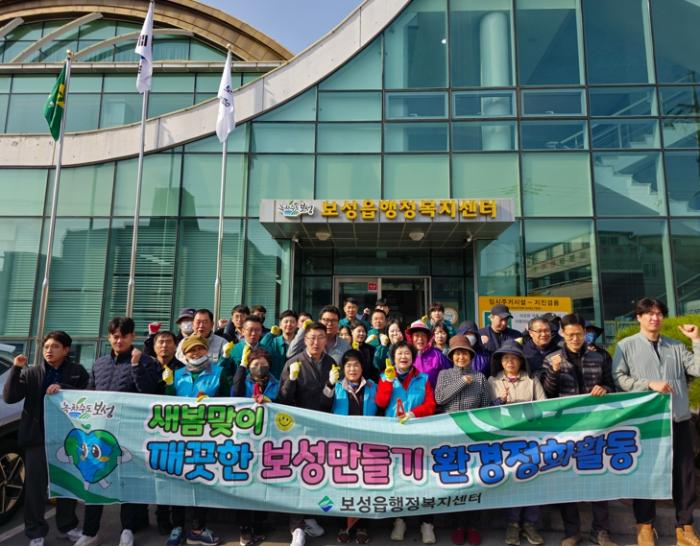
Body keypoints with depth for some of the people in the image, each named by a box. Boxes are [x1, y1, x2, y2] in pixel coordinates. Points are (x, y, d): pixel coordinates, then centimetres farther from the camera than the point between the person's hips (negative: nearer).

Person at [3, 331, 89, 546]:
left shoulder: (77, 372, 1)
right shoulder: (31, 373, 4)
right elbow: (9, 397, -3)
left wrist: (63, 389, -20)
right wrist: (16, 369, -14)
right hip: (38, 437, 0)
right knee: (35, 486, 5)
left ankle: (67, 526, 29)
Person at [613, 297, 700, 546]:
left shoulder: (676, 346, 11)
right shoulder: (626, 345, 1)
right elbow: (618, 378, -6)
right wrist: (649, 384, -15)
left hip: (678, 417, 3)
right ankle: (645, 525, 19)